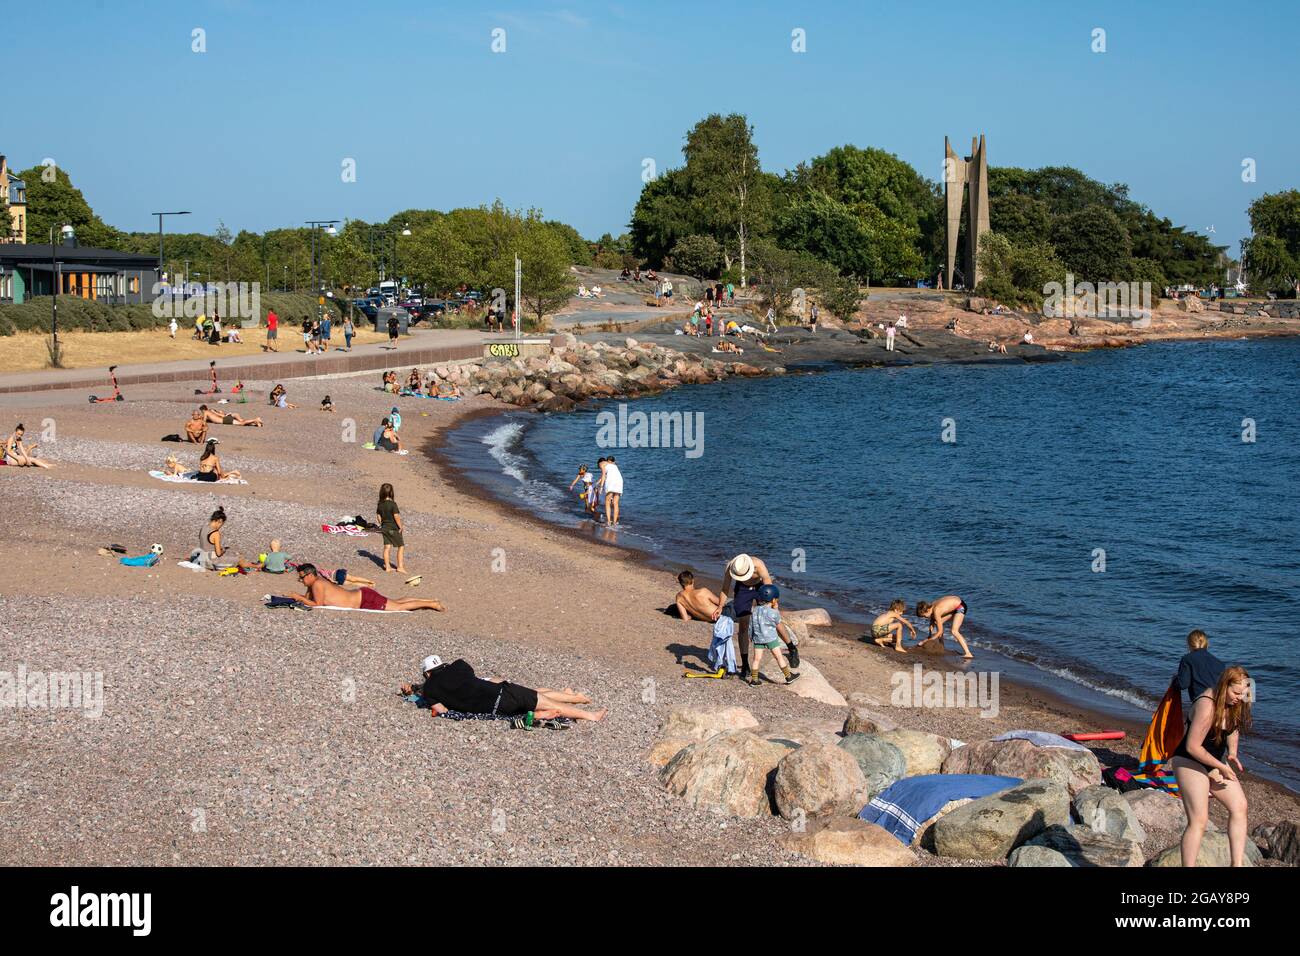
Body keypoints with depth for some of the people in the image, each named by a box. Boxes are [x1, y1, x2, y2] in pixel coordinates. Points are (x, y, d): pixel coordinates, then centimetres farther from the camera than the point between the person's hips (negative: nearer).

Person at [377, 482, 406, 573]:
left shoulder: (380, 504, -1)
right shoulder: (393, 504, -19)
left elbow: (379, 516, 6)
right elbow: (396, 516, -21)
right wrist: (400, 527, -10)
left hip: (385, 528, 6)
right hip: (394, 528, -6)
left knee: (386, 547, 10)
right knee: (401, 546, 7)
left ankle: (387, 566, 12)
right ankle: (400, 566, 6)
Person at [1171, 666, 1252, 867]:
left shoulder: (1234, 702, -2)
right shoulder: (1207, 706, -29)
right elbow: (1192, 747, -27)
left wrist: (1232, 754, 4)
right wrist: (1221, 767, -21)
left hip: (1213, 762, 8)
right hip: (1190, 763, -8)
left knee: (1239, 806, -2)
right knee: (1198, 820, -12)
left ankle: (1237, 864, 0)